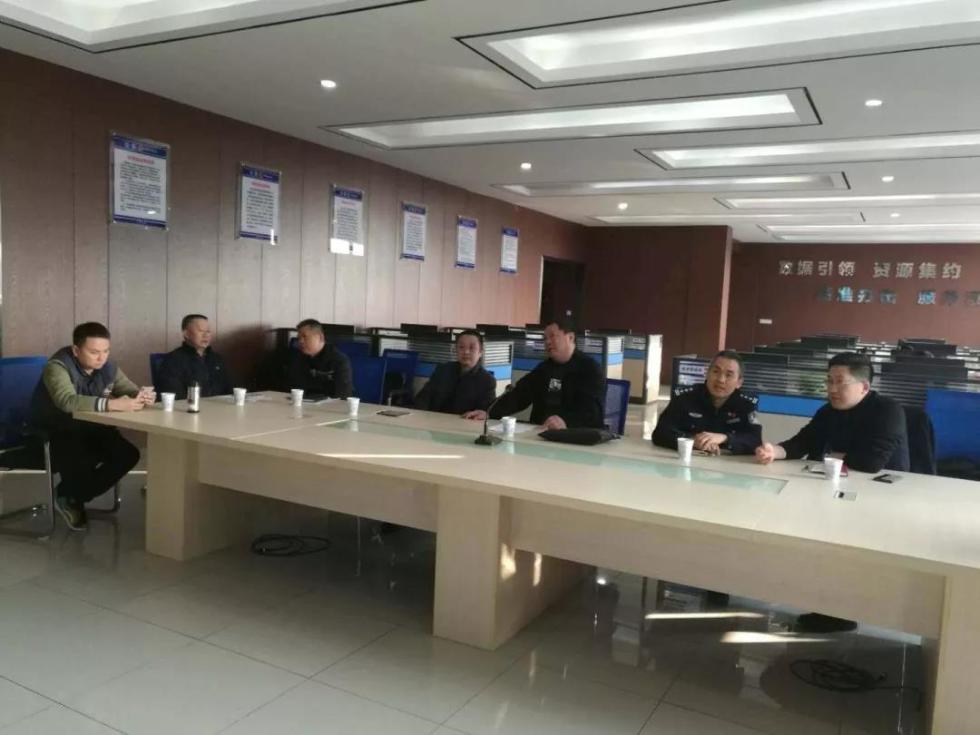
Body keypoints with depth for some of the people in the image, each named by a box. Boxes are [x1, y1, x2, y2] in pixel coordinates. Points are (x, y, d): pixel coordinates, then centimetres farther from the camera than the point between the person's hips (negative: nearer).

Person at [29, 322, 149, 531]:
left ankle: (74, 498, 3)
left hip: (88, 429, 7)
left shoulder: (107, 367, -4)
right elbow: (67, 401, -43)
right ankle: (67, 497, 2)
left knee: (128, 454, -13)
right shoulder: (57, 366, -25)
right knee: (80, 461, -34)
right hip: (52, 433, -7)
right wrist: (113, 404, -55)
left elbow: (131, 390, 1)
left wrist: (142, 395, -27)